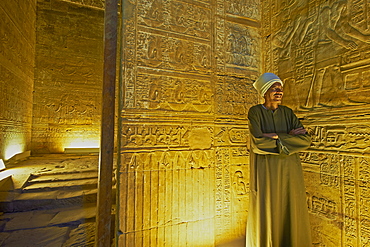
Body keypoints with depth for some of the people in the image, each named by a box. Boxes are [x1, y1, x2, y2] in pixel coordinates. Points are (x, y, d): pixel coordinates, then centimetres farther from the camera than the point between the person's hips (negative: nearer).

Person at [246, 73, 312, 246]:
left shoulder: (288, 113, 7)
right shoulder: (255, 112, -6)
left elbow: (306, 140, -4)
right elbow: (258, 142, -19)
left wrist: (276, 137, -13)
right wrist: (288, 136, -10)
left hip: (289, 170, 4)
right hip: (265, 171, -4)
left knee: (291, 212, 13)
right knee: (267, 213, 7)